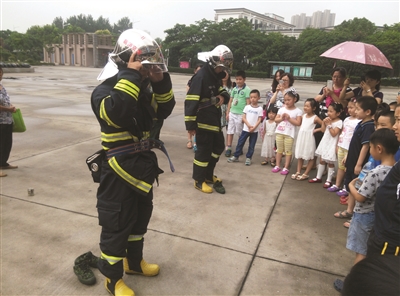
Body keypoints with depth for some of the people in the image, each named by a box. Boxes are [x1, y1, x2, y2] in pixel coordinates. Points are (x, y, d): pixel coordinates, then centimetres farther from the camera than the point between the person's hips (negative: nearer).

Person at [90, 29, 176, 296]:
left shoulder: (142, 88, 8)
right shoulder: (105, 90, -16)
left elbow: (163, 111, 8)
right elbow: (115, 114, -36)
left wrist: (161, 82, -7)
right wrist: (132, 76, -32)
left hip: (142, 166, 8)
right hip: (119, 171, -8)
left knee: (140, 217, 21)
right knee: (116, 224, 5)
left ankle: (134, 261, 43)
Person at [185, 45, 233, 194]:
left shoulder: (215, 76, 12)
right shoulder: (201, 76, -18)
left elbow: (221, 91, 22)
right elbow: (191, 102, -23)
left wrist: (224, 96, -4)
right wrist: (190, 124, -24)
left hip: (214, 121, 10)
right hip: (203, 122, -10)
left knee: (218, 147, 19)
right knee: (204, 151, -1)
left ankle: (208, 175, 34)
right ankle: (199, 181, 16)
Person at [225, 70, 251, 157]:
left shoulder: (247, 90, -6)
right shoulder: (234, 89, 9)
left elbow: (248, 103, -9)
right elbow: (230, 101, 12)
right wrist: (227, 113, 7)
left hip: (240, 114, -5)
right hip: (232, 113, 5)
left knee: (241, 132, 6)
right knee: (230, 131, 4)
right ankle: (228, 148, 7)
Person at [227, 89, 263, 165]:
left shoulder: (260, 109, -2)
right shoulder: (247, 107, 2)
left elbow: (259, 120, -5)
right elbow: (244, 118, -2)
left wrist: (254, 128, -16)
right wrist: (249, 125, -14)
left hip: (255, 130, -1)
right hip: (246, 129, 1)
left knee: (251, 145, 6)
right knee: (240, 143, 4)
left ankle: (248, 158, 18)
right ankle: (236, 156, 14)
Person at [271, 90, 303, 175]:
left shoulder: (298, 111, -5)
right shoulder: (282, 109, 6)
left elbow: (298, 123, -12)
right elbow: (276, 120, 6)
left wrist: (289, 118, -18)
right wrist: (282, 118, -13)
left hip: (289, 134, -4)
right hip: (279, 132, 4)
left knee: (288, 151, 3)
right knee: (279, 150, 13)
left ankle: (286, 168, 10)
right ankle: (277, 166, 22)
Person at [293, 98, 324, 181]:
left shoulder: (315, 118, -12)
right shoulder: (304, 115, 5)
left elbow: (323, 125, -15)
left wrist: (316, 130, -13)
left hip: (309, 138, -6)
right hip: (301, 137, 7)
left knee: (310, 157, 5)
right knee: (299, 156, 13)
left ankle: (305, 174, 12)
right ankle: (298, 172, 22)